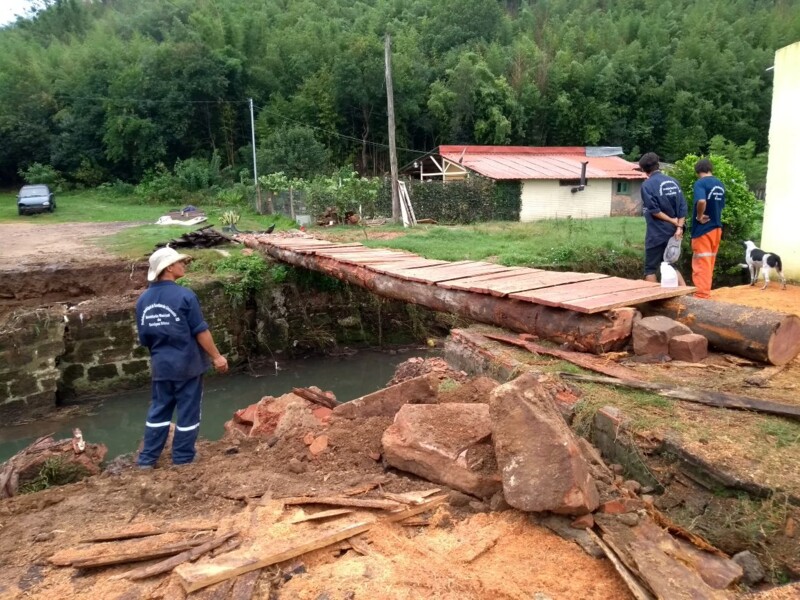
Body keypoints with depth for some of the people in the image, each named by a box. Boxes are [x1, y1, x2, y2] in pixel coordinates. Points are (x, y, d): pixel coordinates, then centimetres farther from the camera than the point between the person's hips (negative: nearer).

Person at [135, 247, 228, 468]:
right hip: (187, 364, -5)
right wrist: (216, 356, -5)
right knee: (188, 412, 8)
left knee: (158, 411, 17)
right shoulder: (184, 296, -16)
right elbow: (201, 331, -14)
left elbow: (144, 338, 9)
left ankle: (146, 459, 22)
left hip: (160, 366, 5)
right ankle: (182, 459, 18)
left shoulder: (143, 300, 2)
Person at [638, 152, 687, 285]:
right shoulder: (673, 181, 8)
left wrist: (672, 221, -6)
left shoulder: (647, 185, -11)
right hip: (672, 233, 6)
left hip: (656, 234, -6)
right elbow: (683, 207, 2)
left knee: (650, 268, 4)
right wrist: (679, 227, -4)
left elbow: (654, 210, -16)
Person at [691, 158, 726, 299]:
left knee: (701, 264, -3)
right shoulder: (720, 185, 11)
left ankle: (702, 295, -2)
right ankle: (705, 292, 25)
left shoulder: (700, 183, -13)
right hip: (716, 227, 7)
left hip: (703, 229, -7)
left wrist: (699, 216, -16)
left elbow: (701, 201, -30)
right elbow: (721, 206, 16)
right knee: (709, 263, 16)